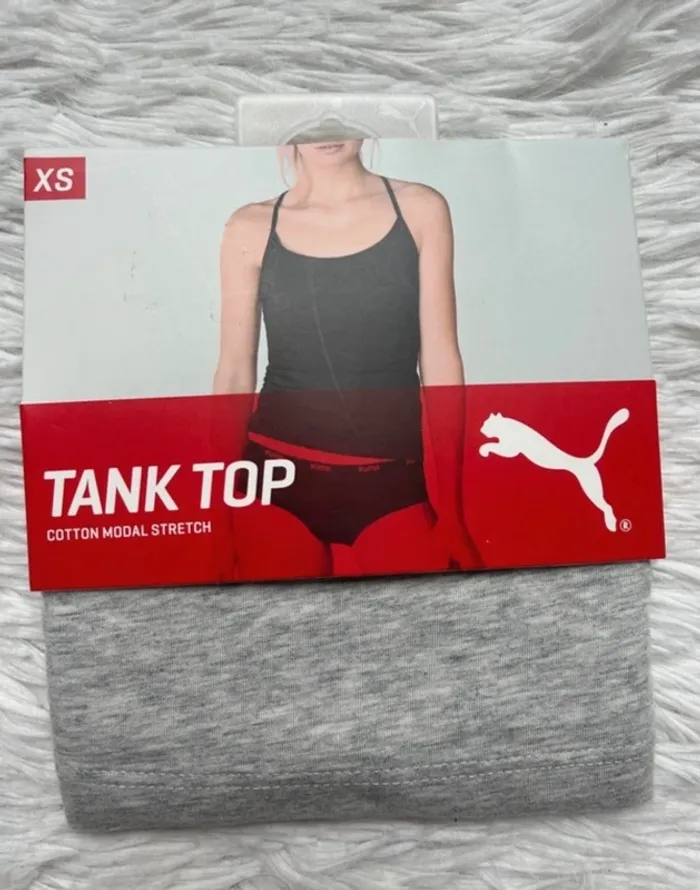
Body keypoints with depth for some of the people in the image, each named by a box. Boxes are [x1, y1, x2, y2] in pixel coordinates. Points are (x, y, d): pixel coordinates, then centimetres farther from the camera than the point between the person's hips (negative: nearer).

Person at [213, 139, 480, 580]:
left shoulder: (421, 210, 2)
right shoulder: (252, 228, 1)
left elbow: (441, 362, 0)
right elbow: (235, 373, 4)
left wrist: (451, 506, -2)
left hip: (393, 477, 0)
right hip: (278, 476, 1)